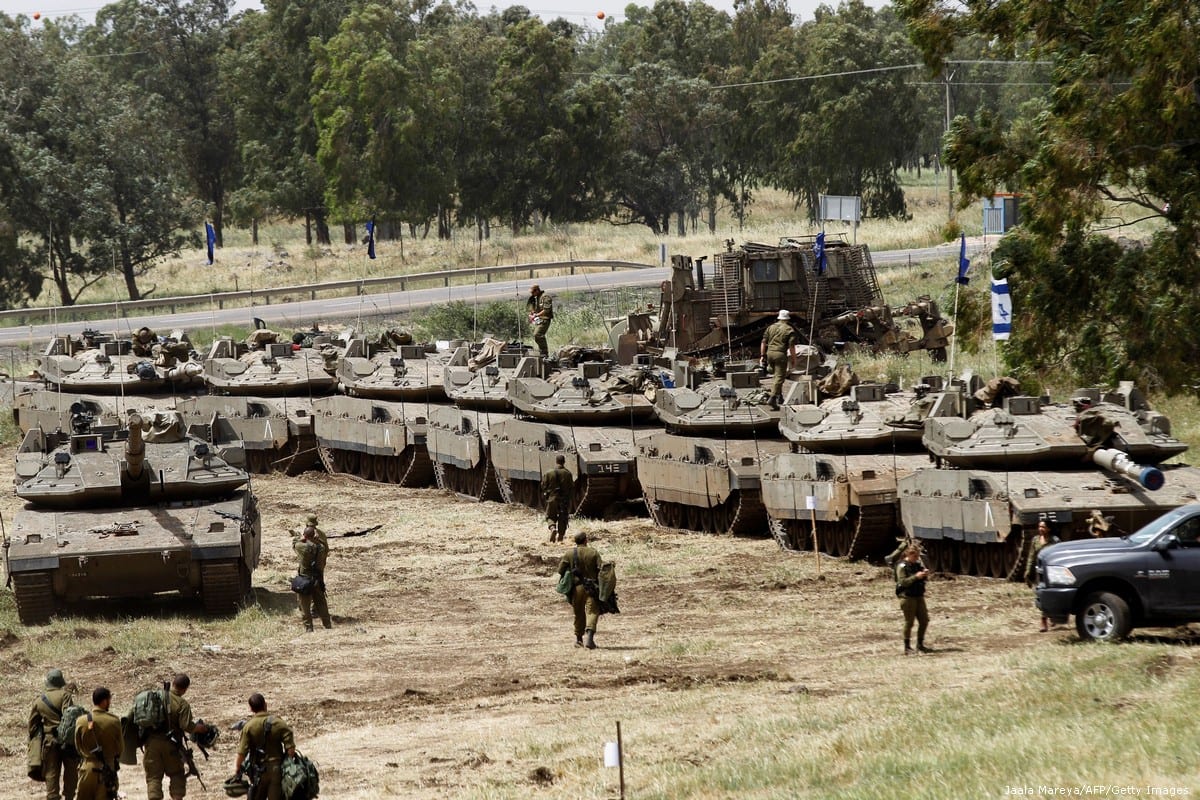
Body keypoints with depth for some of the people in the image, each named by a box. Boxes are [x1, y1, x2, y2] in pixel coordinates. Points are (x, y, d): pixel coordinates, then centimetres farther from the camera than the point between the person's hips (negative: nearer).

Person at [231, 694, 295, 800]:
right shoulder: (279, 724, -6)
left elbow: (242, 752, -9)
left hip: (259, 770, 0)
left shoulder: (249, 726, -8)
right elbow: (290, 748, -9)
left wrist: (237, 770, 4)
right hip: (277, 769, 0)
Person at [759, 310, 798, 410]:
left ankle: (779, 395, 26)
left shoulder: (771, 327, 12)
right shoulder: (790, 330, -1)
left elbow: (764, 342, 10)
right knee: (779, 377, -5)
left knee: (777, 375, 23)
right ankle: (773, 398, -18)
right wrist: (793, 360, -2)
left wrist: (762, 355, 13)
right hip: (781, 354, -5)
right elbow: (791, 347, -7)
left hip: (770, 353, 5)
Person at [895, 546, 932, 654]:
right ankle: (907, 647, 5)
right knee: (909, 622, -4)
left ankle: (920, 645, 18)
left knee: (924, 621, 6)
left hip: (919, 596, 7)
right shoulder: (902, 566, -8)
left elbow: (923, 580, 18)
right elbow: (903, 582, -17)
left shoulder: (918, 564, 11)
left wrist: (925, 574, -4)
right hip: (907, 596, -7)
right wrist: (916, 577, -25)